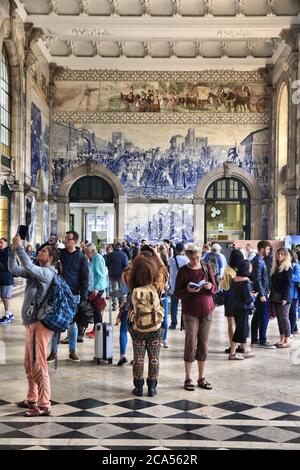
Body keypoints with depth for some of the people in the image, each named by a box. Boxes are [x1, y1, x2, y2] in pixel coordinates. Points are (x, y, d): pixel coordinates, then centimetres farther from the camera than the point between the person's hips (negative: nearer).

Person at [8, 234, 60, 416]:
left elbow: (29, 266, -31)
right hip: (31, 323, 10)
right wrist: (13, 251, 0)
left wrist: (20, 247, -23)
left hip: (39, 324, -10)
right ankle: (32, 399, 31)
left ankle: (44, 405, 2)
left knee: (39, 366, -5)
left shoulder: (47, 273, -14)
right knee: (29, 365, 18)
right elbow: (14, 269, 13)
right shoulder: (37, 271, 12)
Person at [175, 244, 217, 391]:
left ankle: (202, 378, 15)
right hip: (190, 311, -3)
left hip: (206, 310, 3)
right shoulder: (183, 271, -3)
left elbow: (215, 288, 8)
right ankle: (188, 379, 7)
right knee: (191, 345, -3)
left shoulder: (207, 267, 5)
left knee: (203, 344, 6)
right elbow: (177, 293, -4)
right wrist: (188, 290, -23)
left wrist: (210, 287, -14)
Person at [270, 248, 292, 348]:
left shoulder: (288, 268, -9)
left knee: (284, 318, -3)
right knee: (279, 319, 11)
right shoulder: (275, 267, 14)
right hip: (275, 298, 8)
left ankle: (286, 341, 3)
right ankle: (282, 339, 18)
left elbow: (288, 284, -14)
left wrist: (285, 298, -19)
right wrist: (271, 295, 11)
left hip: (283, 299, -8)